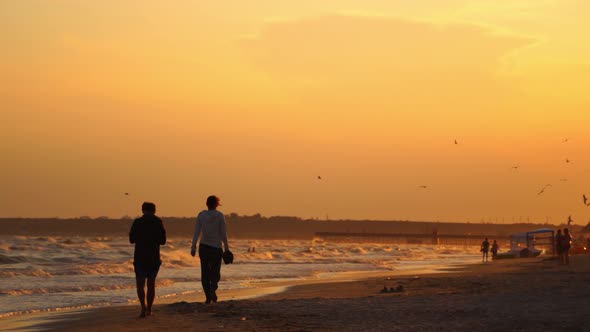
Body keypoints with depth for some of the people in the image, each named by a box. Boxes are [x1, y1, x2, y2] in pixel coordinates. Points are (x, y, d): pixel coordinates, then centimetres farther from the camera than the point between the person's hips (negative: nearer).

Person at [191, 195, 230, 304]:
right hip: (216, 247, -1)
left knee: (205, 273, 8)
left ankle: (208, 297, 4)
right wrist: (226, 248, 3)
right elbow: (223, 233, -5)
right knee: (215, 272, 9)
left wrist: (193, 246, -4)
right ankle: (213, 288, -20)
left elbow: (196, 232, -5)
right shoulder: (220, 216, -5)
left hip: (204, 247, 1)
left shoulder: (201, 215, -1)